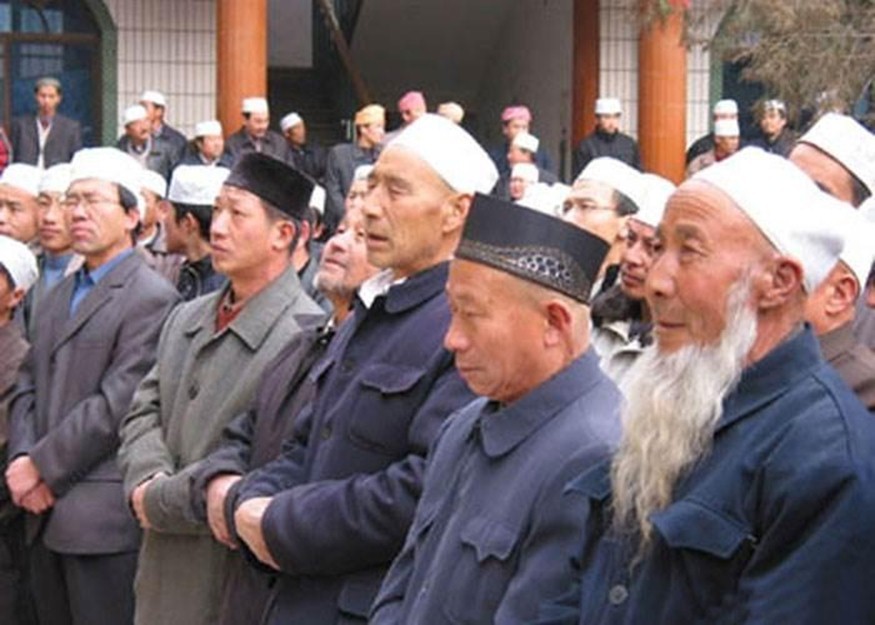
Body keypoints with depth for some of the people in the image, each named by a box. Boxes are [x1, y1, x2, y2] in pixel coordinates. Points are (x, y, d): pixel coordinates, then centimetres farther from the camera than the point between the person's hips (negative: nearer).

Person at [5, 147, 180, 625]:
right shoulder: (56, 299, 20)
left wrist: (40, 466, -12)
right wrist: (22, 460, -3)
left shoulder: (151, 299, -8)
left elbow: (116, 405, -15)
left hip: (104, 518, -8)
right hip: (47, 515, 8)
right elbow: (27, 389, 15)